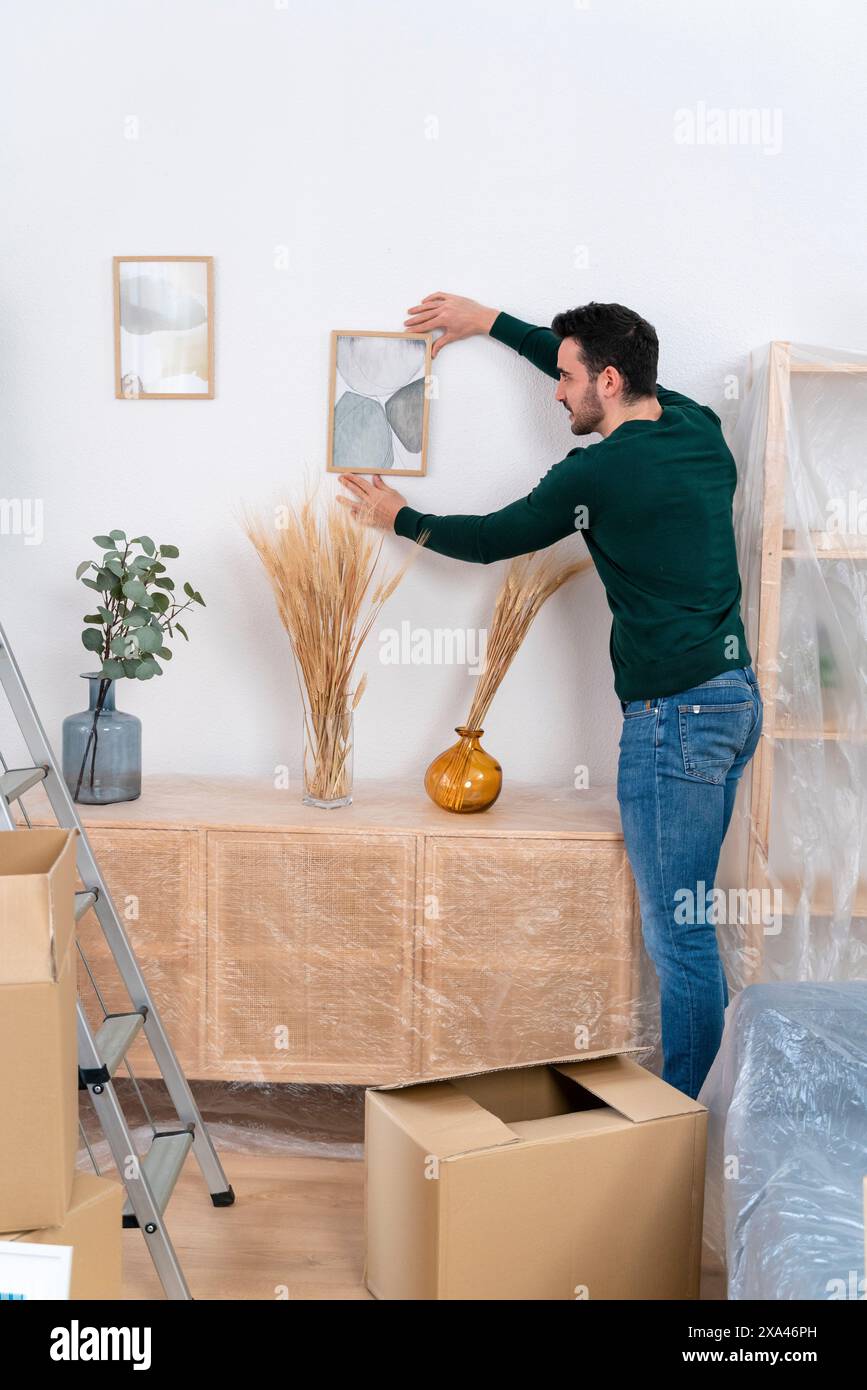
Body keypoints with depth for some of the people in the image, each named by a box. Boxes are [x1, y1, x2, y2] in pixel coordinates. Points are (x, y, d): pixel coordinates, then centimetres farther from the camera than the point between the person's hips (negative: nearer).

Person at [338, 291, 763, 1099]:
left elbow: (492, 540, 1)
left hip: (675, 714, -9)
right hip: (735, 695, 9)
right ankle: (704, 1077, 29)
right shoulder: (699, 429, 9)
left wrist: (399, 519, 18)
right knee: (691, 915, 18)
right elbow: (616, 366, 26)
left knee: (676, 934, 0)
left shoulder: (599, 473, -14)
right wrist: (493, 322, 28)